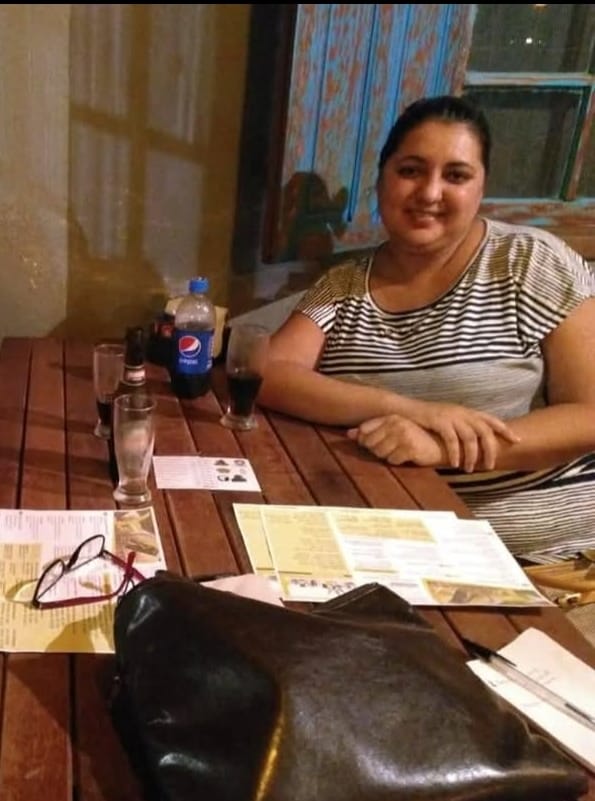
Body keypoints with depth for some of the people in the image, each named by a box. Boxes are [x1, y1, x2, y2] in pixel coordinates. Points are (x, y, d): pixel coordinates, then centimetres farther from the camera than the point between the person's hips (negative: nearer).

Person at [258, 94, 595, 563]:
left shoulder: (535, 264, -2)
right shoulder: (342, 287, 7)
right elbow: (265, 376, -6)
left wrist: (442, 448, -20)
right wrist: (411, 408, -19)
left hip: (548, 552, -2)